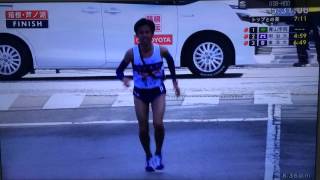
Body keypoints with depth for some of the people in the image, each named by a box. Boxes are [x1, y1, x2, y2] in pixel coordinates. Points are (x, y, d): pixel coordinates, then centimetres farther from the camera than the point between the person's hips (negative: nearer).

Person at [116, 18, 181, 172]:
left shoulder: (161, 50, -15)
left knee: (158, 124, -17)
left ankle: (158, 154, 10)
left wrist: (175, 82, 10)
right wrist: (123, 78, -31)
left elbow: (170, 62, 7)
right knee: (143, 129, 5)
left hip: (158, 92, -1)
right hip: (140, 93, 1)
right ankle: (148, 157, 30)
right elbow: (119, 70, -8)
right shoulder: (131, 53, -17)